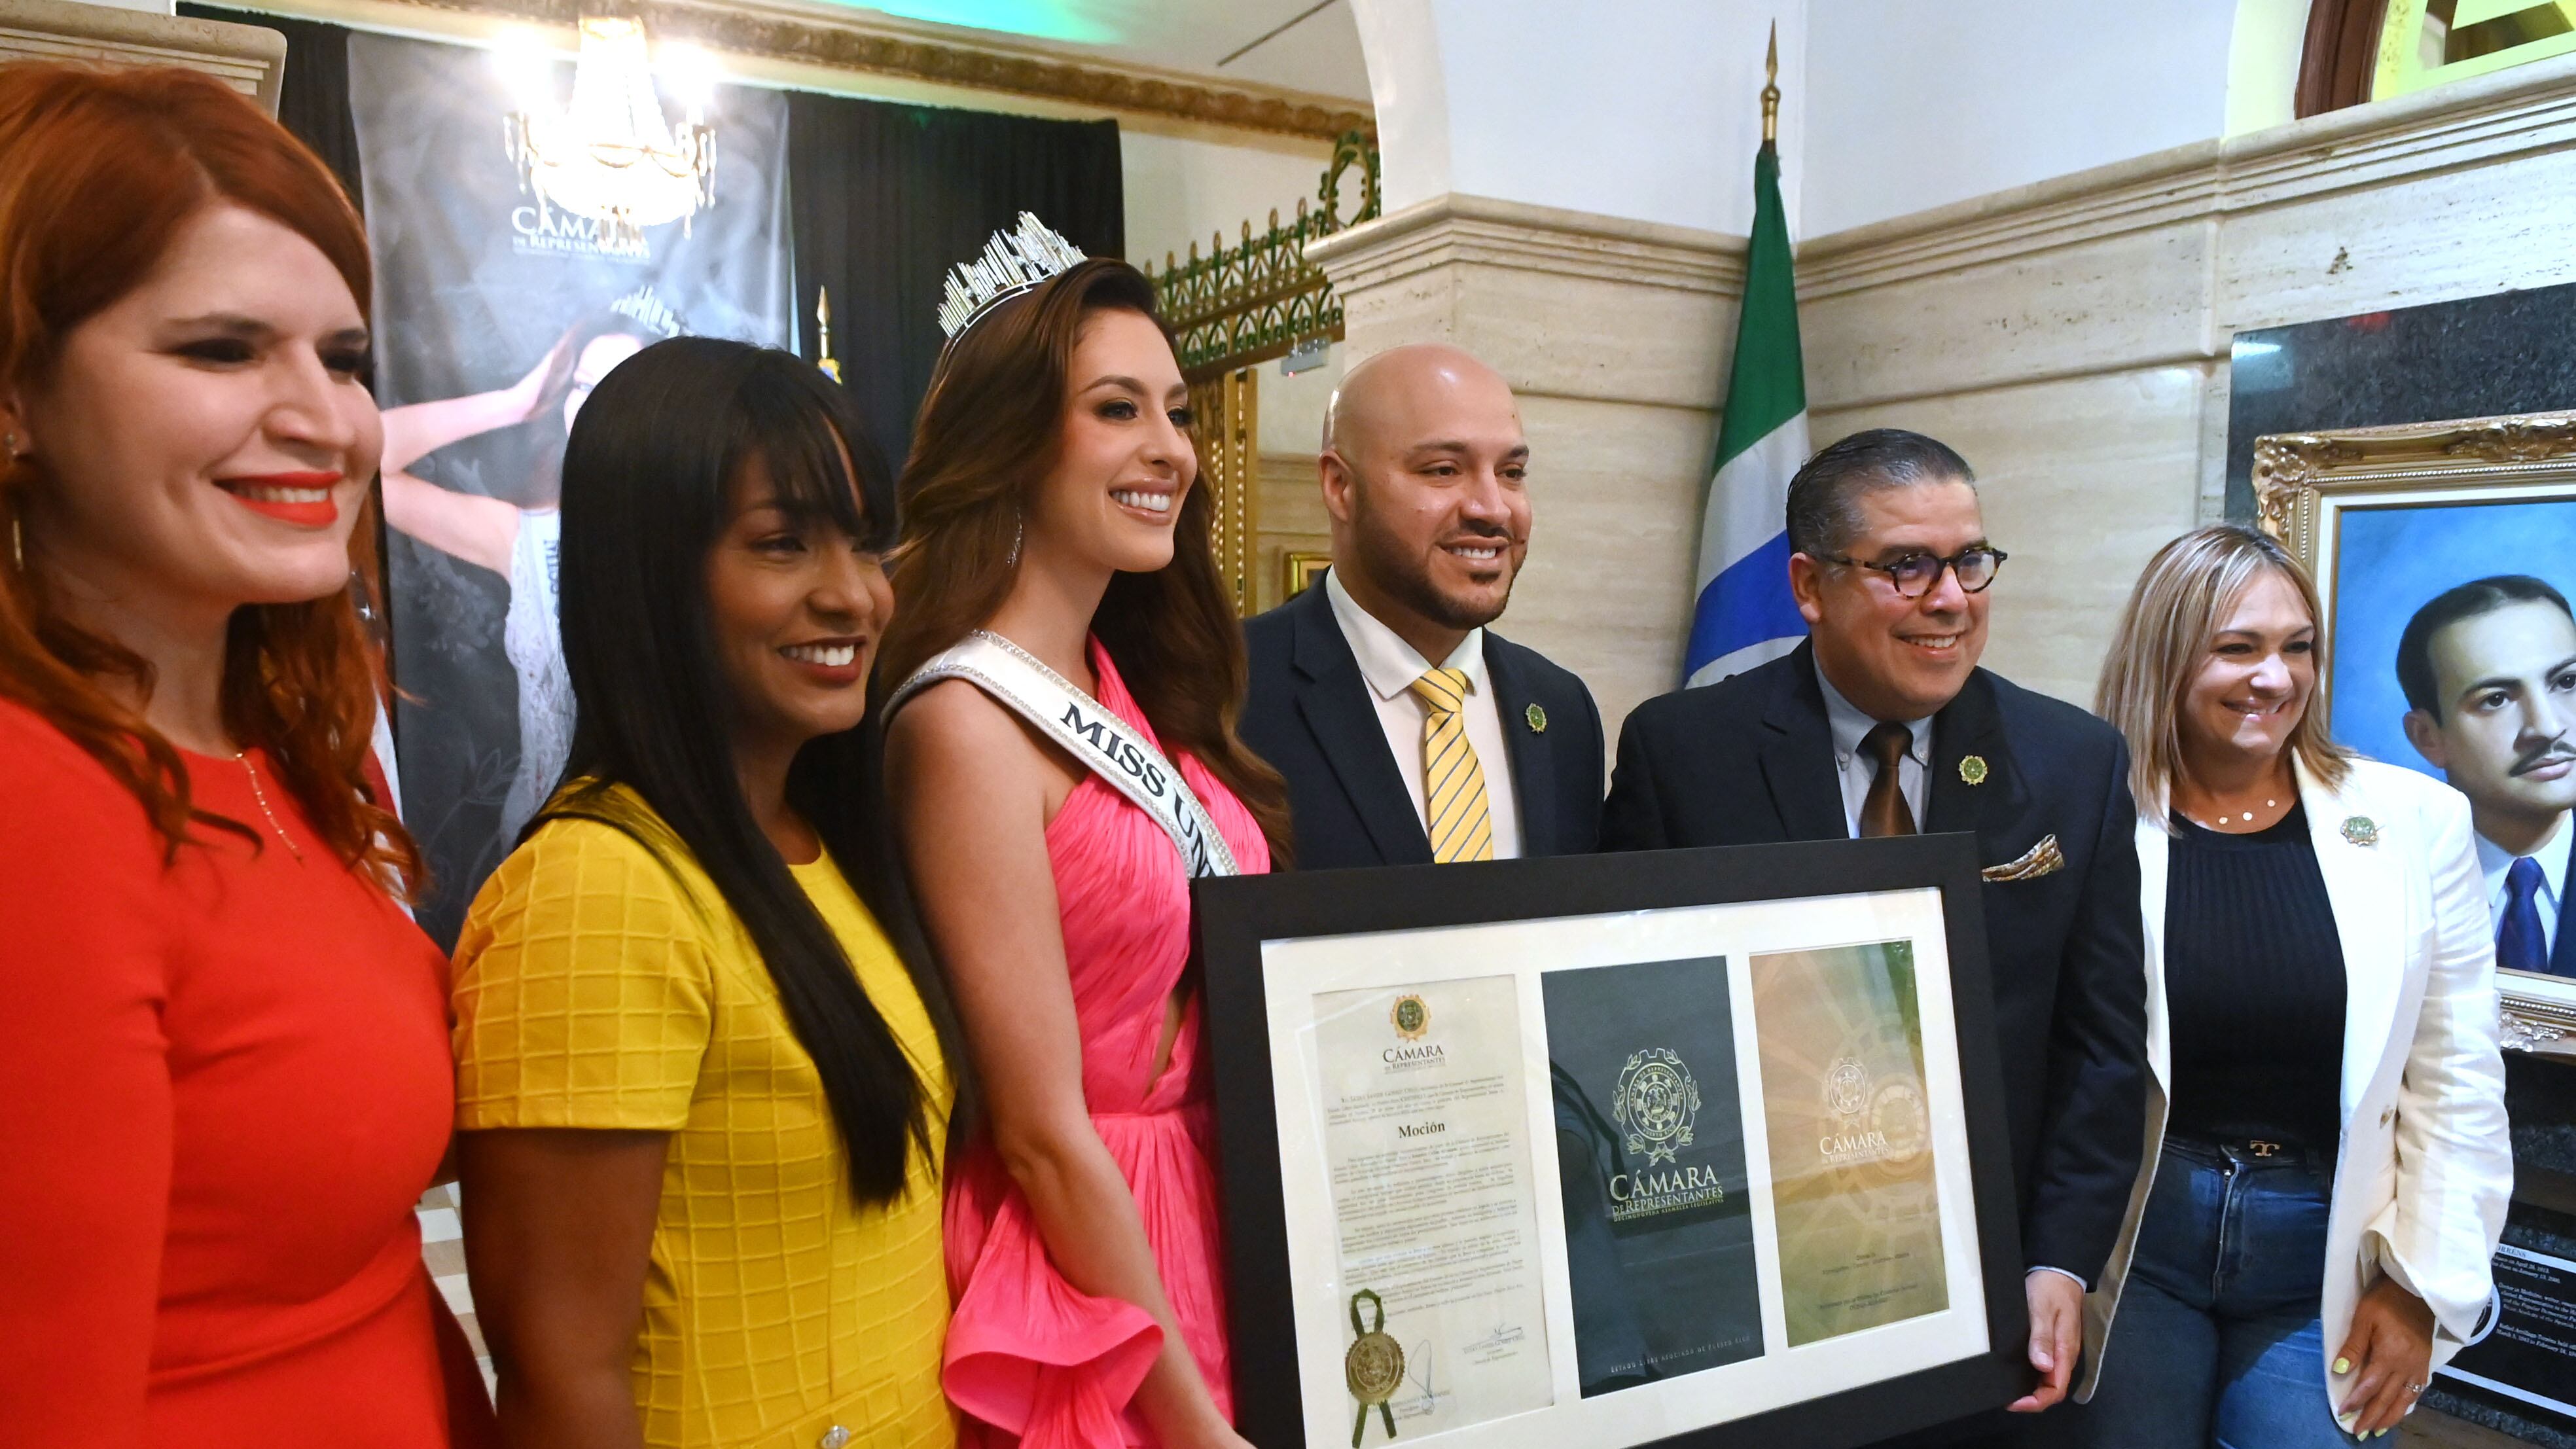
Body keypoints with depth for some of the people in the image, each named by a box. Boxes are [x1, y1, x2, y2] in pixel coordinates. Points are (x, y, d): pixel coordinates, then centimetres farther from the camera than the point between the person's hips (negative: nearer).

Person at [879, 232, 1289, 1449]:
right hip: (1090, 1276, -7)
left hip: (1231, 1248, 7)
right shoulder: (969, 722, -19)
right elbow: (1042, 1132, -19)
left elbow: (1241, 1003, 9)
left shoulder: (1142, 692, 4)